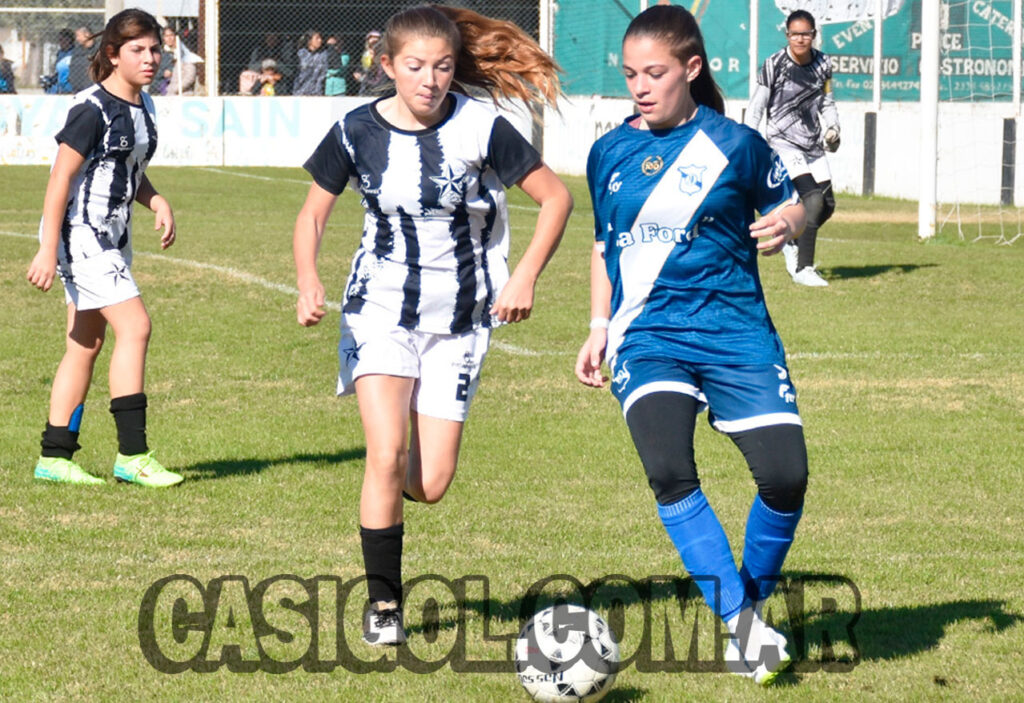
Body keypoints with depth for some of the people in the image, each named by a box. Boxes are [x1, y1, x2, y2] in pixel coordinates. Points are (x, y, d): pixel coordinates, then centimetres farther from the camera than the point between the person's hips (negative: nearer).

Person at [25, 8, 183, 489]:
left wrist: (157, 201, 1)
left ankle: (54, 457, 15)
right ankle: (132, 456, -13)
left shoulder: (143, 106, 10)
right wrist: (48, 251, -20)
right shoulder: (92, 109, -16)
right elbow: (60, 179, -17)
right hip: (80, 233, -9)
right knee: (134, 326, -15)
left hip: (111, 239, 9)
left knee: (86, 345, 9)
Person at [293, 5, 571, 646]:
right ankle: (384, 604, -3)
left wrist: (525, 278, -12)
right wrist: (308, 280, -14)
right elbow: (314, 213, 5)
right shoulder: (358, 131, -7)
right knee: (386, 455, -18)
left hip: (459, 321, 0)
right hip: (381, 310, 0)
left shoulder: (480, 128, -11)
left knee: (430, 485, -3)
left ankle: (389, 485, 36)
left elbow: (556, 197, -2)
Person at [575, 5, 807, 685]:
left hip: (736, 330, -1)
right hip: (649, 337, 1)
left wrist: (785, 224, -12)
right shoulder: (610, 153, 9)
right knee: (669, 470, -25)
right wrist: (599, 328, 14)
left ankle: (754, 599, 15)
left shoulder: (734, 144, -1)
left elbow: (789, 202, 11)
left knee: (786, 476, -14)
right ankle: (740, 622, -15)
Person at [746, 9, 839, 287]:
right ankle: (803, 269, -14)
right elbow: (756, 106, -6)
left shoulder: (823, 64, 3)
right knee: (812, 199, -20)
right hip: (784, 142, -6)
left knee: (827, 205, 7)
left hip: (813, 146, 6)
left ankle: (792, 243, 34)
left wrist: (832, 128, 0)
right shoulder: (774, 64, -11)